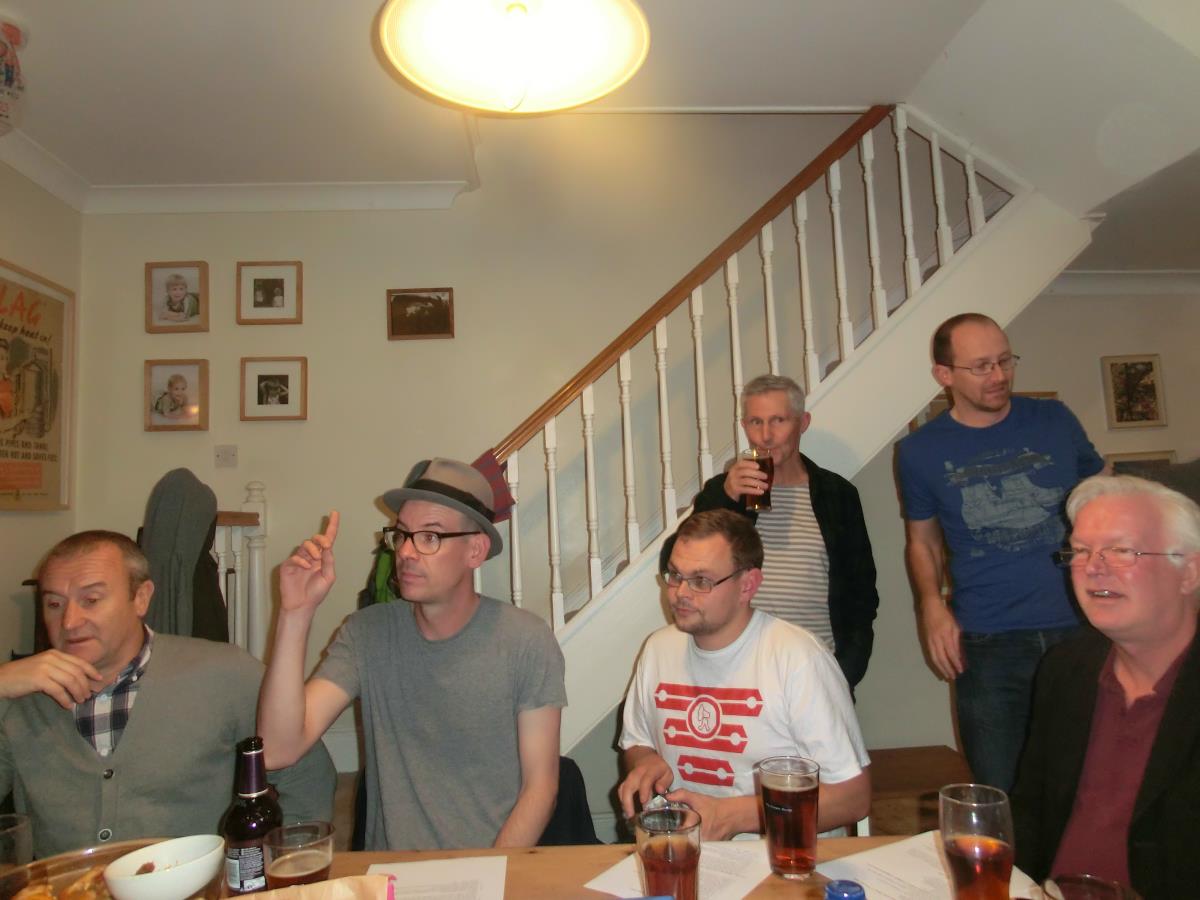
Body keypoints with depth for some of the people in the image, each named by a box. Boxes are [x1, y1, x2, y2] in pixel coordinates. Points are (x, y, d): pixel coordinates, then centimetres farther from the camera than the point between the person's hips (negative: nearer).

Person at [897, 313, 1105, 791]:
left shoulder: (1054, 420, 5)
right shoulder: (921, 451, 1)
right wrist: (932, 604, -6)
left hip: (1079, 630, 2)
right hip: (987, 644, -1)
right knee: (1001, 795, 8)